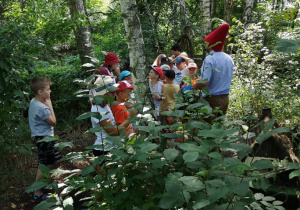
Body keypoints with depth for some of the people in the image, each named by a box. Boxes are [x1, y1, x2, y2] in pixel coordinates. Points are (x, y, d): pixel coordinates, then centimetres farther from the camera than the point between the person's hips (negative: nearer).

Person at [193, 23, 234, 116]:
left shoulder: (209, 59, -16)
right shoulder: (229, 59, 7)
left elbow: (205, 82, -21)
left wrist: (195, 87, -4)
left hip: (212, 99, -7)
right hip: (225, 98, 7)